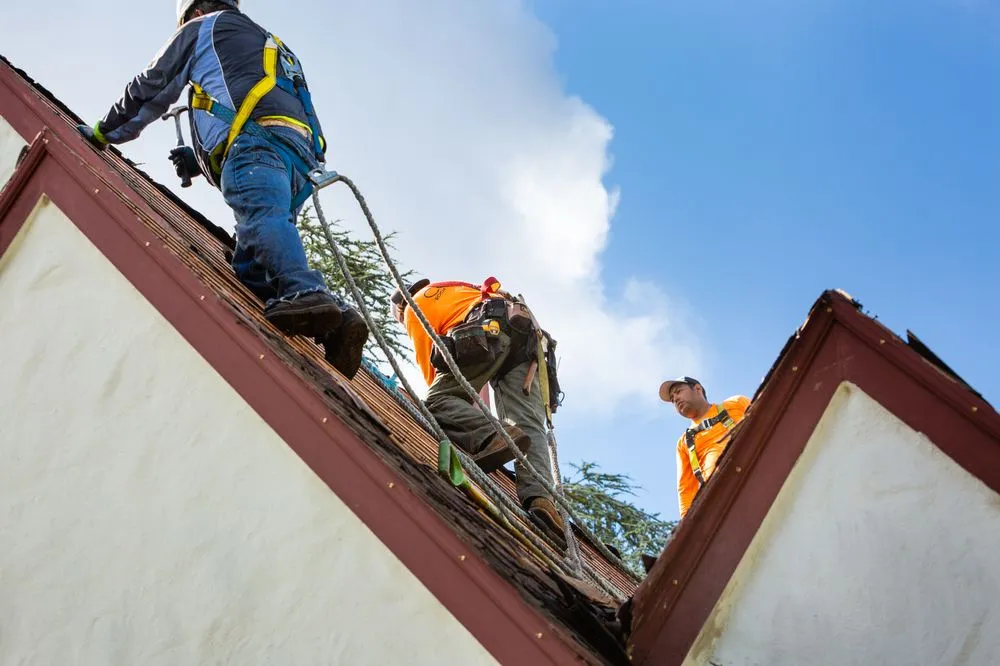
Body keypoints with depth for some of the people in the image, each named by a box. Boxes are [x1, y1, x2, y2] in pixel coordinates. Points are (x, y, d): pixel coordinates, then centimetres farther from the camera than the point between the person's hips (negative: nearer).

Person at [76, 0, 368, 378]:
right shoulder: (270, 47, 44)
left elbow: (151, 89, 24)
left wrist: (103, 133, 37)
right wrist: (202, 161, 39)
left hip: (256, 136, -7)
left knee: (260, 213, -31)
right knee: (251, 264, -3)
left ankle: (306, 293, -59)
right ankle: (332, 324, -25)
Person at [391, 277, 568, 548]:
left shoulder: (414, 307, 24)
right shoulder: (455, 290, 44)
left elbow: (428, 365, 19)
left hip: (487, 328, -6)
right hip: (526, 332, 7)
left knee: (437, 402, -9)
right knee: (528, 424, -9)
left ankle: (493, 436, -38)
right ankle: (539, 499, -33)